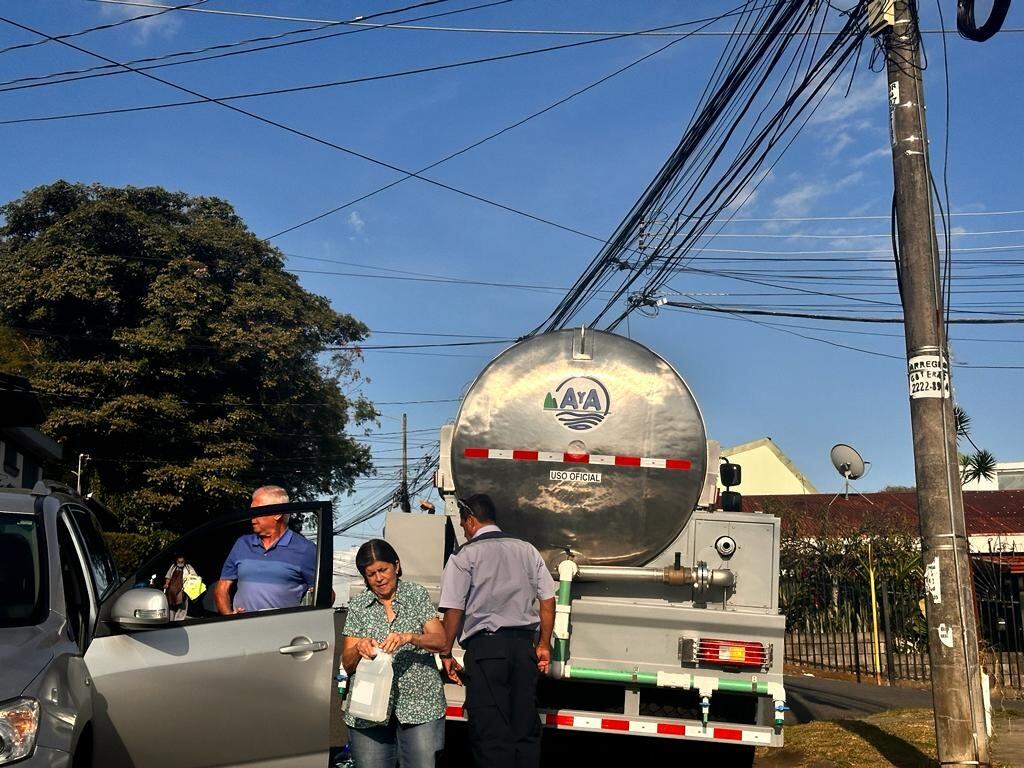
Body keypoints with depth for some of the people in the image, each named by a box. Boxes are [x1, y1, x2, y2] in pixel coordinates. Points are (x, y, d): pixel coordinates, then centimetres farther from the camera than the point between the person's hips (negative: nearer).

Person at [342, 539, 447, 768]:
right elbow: (347, 665, 6)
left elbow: (440, 641, -5)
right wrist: (359, 649, -16)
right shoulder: (358, 605, 9)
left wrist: (408, 638, -23)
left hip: (419, 704, -1)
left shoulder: (417, 595, 6)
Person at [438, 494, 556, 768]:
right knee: (525, 730, 10)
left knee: (491, 734, -1)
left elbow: (454, 610, -7)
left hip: (485, 646, -4)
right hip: (524, 645, 5)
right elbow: (548, 600, 10)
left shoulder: (465, 556, -1)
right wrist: (544, 645, 17)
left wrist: (446, 654, 2)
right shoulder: (527, 550, 12)